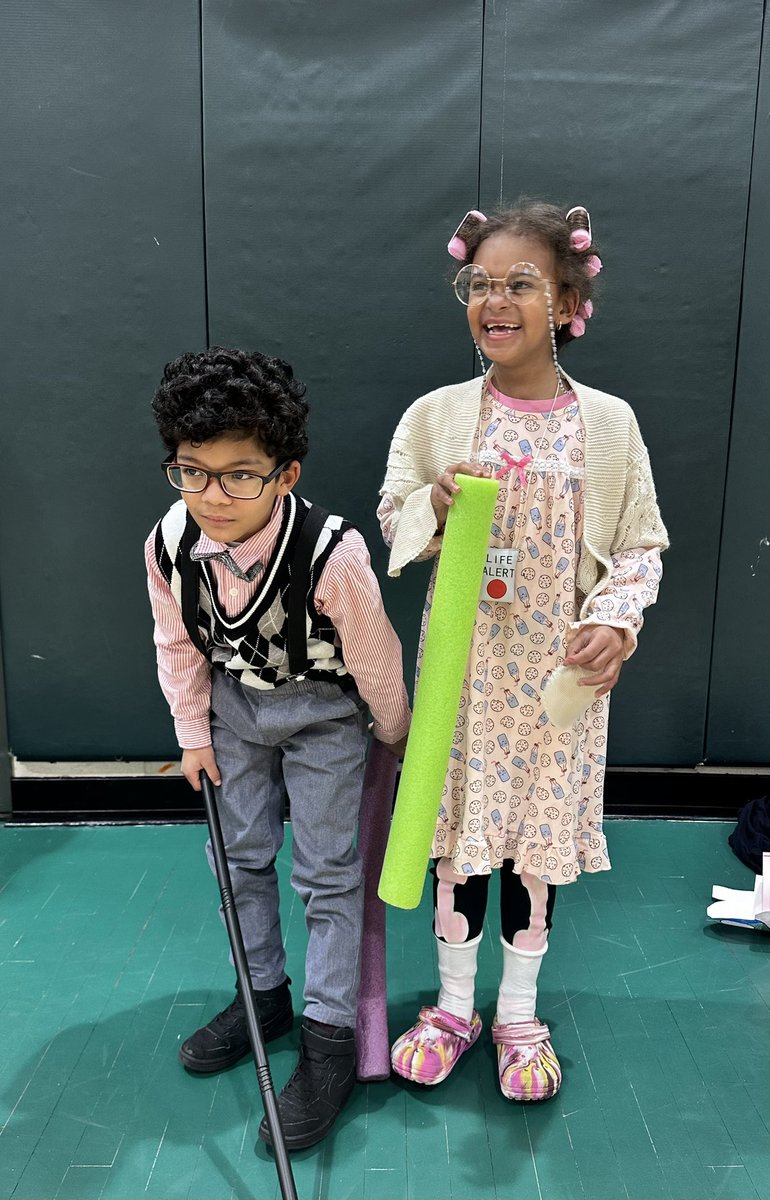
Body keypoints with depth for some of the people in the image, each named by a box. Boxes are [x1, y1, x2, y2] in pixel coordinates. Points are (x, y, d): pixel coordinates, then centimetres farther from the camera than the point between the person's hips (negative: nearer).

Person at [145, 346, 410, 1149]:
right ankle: (263, 996, 39)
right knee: (239, 854, 16)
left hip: (322, 710, -4)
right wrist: (194, 734, 5)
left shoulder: (332, 552, -37)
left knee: (325, 871, 2)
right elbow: (178, 643, -2)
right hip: (235, 700, 5)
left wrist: (395, 733, -3)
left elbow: (373, 658, -19)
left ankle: (329, 1039, 21)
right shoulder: (170, 543, -22)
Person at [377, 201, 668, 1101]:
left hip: (559, 671, 0)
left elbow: (643, 544, 2)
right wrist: (436, 509, -19)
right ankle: (454, 1006, 36)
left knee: (539, 832, 12)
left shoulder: (609, 421, -3)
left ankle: (519, 1015, 36)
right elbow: (392, 517, 2)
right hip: (461, 663, 1)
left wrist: (617, 621, -15)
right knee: (459, 827, 12)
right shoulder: (436, 415, -3)